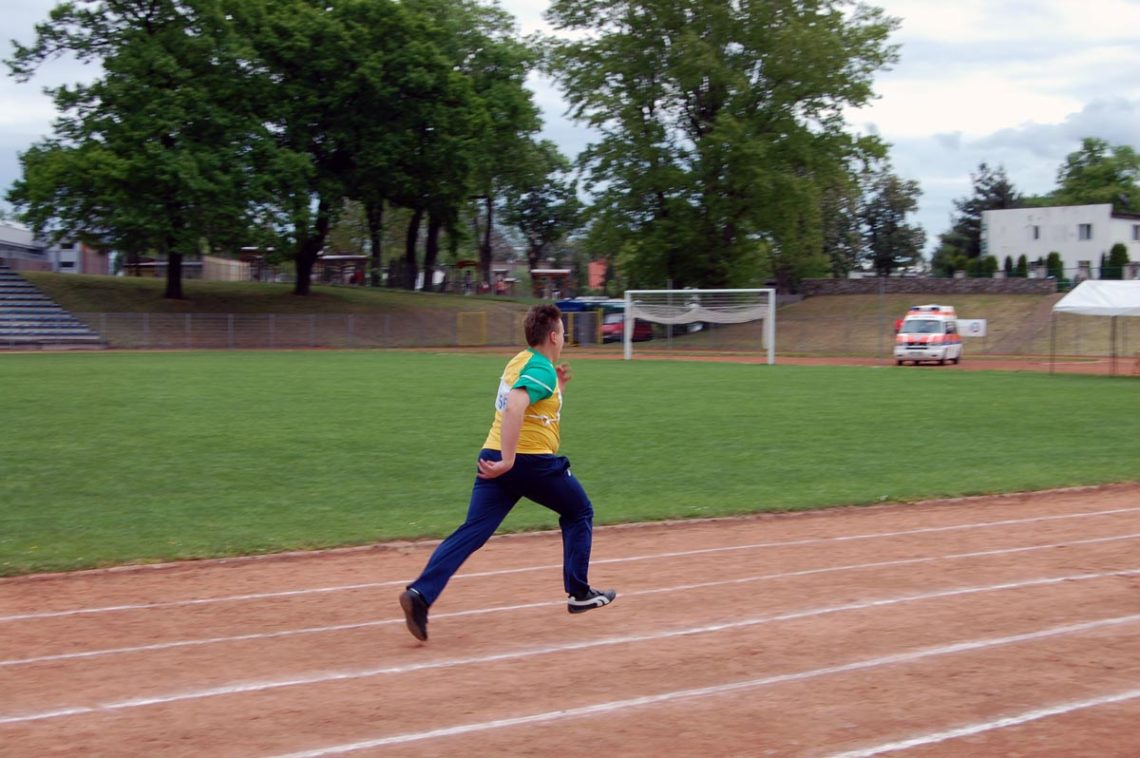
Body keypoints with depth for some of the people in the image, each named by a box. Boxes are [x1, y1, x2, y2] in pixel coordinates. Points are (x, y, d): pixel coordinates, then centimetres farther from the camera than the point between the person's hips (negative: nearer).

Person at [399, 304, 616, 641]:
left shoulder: (518, 362, 17)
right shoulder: (542, 369, -10)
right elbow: (514, 407, -28)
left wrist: (558, 387, 26)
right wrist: (509, 460, -30)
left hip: (495, 459, 7)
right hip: (532, 461, -7)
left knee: (471, 532, -2)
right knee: (580, 513, 17)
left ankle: (420, 593, -20)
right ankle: (579, 593, 21)